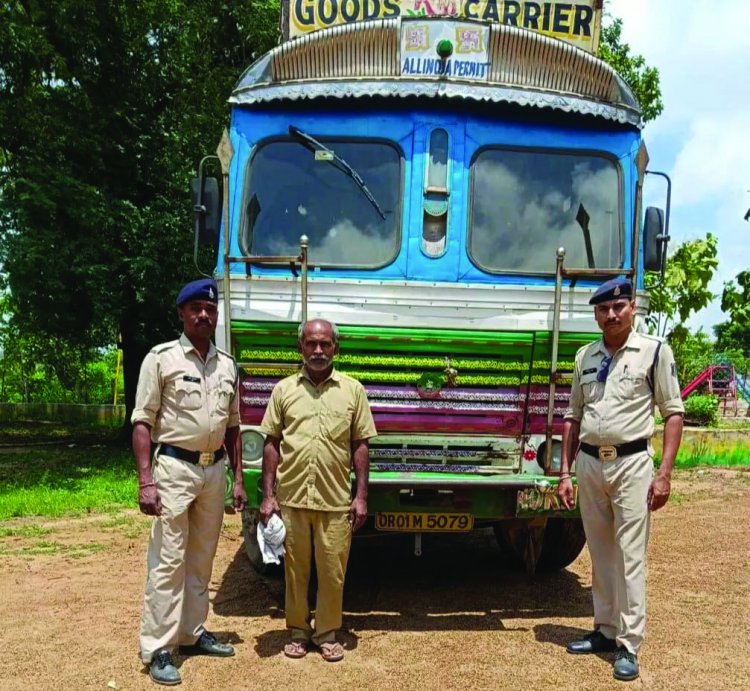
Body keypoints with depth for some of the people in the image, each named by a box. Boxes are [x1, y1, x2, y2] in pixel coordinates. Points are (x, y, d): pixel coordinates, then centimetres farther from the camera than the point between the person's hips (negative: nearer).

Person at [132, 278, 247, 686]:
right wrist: (146, 481, -16)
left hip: (214, 470, 6)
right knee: (167, 561, -4)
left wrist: (238, 477, 11)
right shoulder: (161, 358, -5)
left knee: (201, 559, 14)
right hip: (175, 468, -5)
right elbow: (142, 422, -8)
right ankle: (158, 650, 5)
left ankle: (192, 634, 27)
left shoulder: (227, 365, 10)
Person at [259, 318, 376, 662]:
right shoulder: (283, 389, 5)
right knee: (295, 569, 12)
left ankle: (327, 633, 25)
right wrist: (268, 496, 1)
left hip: (335, 501, 0)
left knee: (332, 571, 7)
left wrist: (361, 496, 0)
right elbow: (272, 444, 6)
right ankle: (298, 631, 28)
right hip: (291, 498, 1)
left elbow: (360, 446, 5)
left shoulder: (353, 390, 4)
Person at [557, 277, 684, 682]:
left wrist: (664, 474, -11)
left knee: (630, 557, -3)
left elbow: (673, 413, -4)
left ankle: (628, 645, 5)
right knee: (600, 554, 14)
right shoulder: (585, 357, 10)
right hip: (588, 463, 5)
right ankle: (605, 630, 26)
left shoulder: (654, 351, -3)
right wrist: (565, 472, 9)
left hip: (631, 463, -5)